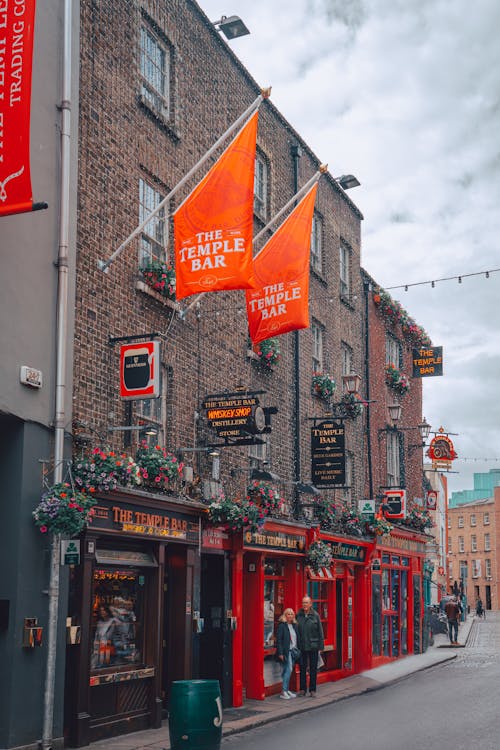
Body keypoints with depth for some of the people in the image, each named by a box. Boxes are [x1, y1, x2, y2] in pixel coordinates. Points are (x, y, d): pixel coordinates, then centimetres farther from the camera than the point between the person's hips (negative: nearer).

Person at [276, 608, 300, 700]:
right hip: (286, 651, -6)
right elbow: (279, 640, -10)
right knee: (289, 669, -12)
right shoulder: (282, 625, -6)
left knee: (288, 670, 9)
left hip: (293, 651, 6)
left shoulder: (295, 625, 14)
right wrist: (280, 653, -15)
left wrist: (298, 650, 10)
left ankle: (286, 690, 15)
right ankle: (283, 691, -9)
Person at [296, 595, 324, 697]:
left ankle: (312, 690, 13)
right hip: (302, 646, 1)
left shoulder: (315, 615, -3)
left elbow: (320, 631, -1)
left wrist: (321, 646, -4)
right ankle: (303, 689, 17)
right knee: (302, 668, 8)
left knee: (313, 669, 5)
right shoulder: (298, 615, 1)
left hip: (313, 646, -1)